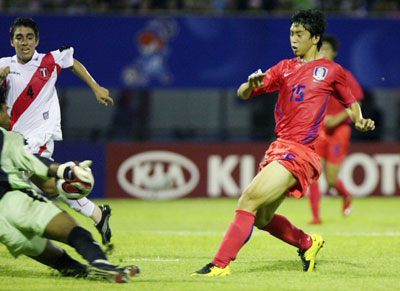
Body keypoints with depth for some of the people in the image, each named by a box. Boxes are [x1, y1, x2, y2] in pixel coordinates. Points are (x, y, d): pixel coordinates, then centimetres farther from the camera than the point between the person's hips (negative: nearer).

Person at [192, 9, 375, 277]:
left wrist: (359, 120, -3)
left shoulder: (332, 71, 6)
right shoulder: (285, 68, 16)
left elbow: (350, 102, 19)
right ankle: (307, 243, 36)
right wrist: (252, 84, -12)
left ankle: (221, 264, -22)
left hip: (300, 152, -7)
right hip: (278, 148, 7)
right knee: (262, 219, 12)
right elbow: (242, 94, 12)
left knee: (250, 198, -20)